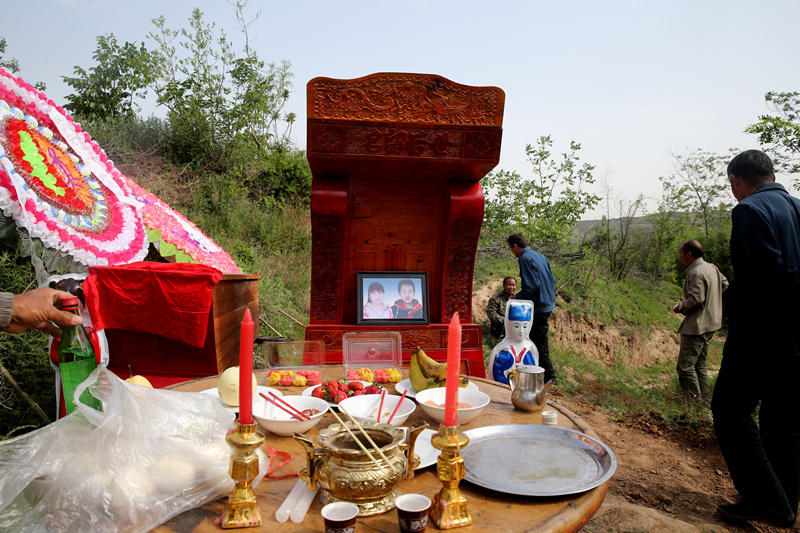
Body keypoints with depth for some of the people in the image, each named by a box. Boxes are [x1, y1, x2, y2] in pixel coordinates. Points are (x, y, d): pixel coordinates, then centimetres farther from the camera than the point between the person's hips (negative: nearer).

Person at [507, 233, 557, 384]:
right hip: (548, 303, 9)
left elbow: (531, 286, -22)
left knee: (539, 343, 1)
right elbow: (552, 280, 16)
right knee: (541, 341, 17)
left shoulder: (525, 259, -16)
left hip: (539, 307, -9)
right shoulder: (540, 256, 13)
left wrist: (517, 297, -9)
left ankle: (549, 377, 9)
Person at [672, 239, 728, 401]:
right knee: (700, 364, 19)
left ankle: (695, 400, -4)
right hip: (711, 324, 10)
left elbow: (696, 299, -26)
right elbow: (725, 283, 25)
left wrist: (680, 307, -10)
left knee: (685, 366, -6)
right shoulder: (712, 267, 10)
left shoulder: (696, 273, -20)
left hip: (697, 326, -10)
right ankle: (704, 397, 24)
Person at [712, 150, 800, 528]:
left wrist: (732, 301, -7)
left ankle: (764, 499, 2)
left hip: (760, 336, -8)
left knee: (730, 411, 2)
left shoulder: (750, 211, -13)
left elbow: (765, 274, -23)